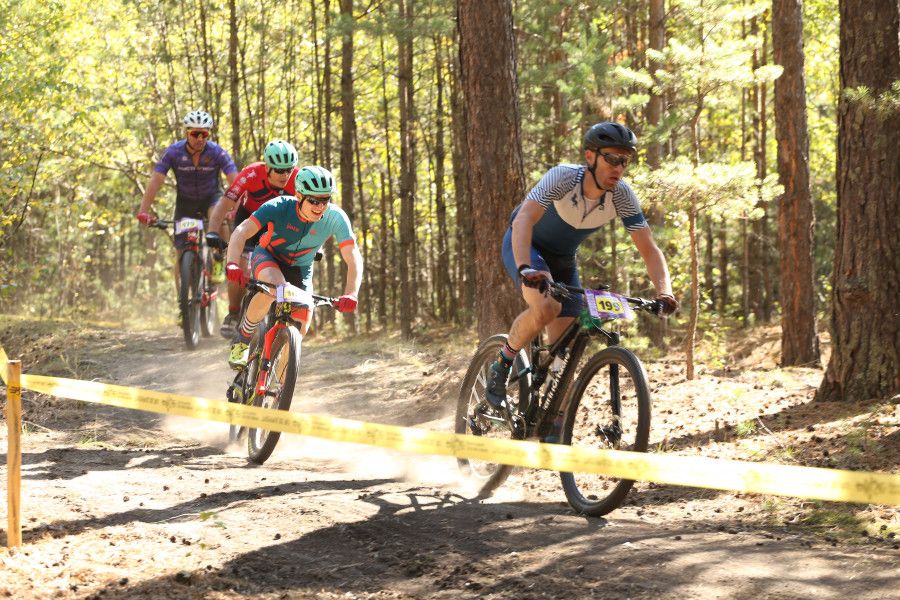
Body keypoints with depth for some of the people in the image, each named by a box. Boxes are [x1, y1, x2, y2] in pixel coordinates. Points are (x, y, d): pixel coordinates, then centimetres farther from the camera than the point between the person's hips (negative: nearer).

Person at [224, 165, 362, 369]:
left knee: (300, 329, -10)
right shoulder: (279, 207, -31)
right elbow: (242, 232, -37)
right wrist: (232, 264, -56)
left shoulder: (336, 218, -27)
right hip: (267, 257, -3)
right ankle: (242, 338, -16)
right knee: (273, 285, -38)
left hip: (300, 268, 3)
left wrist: (350, 294, -48)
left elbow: (353, 258, -31)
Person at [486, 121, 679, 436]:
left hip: (563, 259, 5)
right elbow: (523, 221, -45)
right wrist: (525, 269, -62)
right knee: (546, 307, -34)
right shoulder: (563, 177, -33)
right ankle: (501, 366, -10)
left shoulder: (622, 196, -21)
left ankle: (555, 431, 9)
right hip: (525, 246, -5)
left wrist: (664, 292, -36)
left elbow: (649, 250, -18)